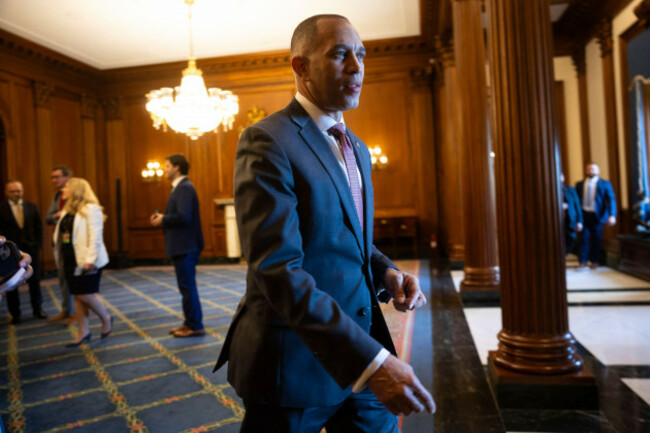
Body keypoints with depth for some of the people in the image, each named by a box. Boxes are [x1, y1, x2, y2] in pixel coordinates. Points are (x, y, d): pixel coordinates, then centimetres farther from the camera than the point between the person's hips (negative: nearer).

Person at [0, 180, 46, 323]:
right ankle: (15, 313, 17)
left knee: (35, 280, 8)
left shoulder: (31, 206, 5)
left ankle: (37, 309, 21)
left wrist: (38, 243, 3)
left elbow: (38, 227, 10)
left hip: (30, 248, 2)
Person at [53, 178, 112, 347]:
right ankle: (83, 332, 17)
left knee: (85, 295, -6)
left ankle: (106, 319, 17)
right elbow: (61, 236, 14)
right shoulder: (67, 211, 14)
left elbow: (95, 236, -17)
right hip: (71, 261, 8)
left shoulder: (91, 209, -10)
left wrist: (90, 260, -22)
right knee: (77, 296, 9)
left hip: (85, 261, -8)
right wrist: (61, 259, 9)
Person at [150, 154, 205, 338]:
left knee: (187, 286, -3)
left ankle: (195, 326, 6)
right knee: (187, 286, 16)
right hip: (182, 246, 11)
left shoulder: (185, 188, -16)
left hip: (185, 246, -11)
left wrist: (163, 220, -12)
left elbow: (183, 216, -26)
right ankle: (190, 323, 26)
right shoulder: (179, 187, 17)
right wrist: (162, 218, 4)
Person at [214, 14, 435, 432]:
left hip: (364, 348, 7)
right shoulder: (267, 141, -15)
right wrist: (371, 360, -28)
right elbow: (277, 269, -24)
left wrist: (386, 273, -3)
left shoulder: (357, 149, 12)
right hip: (295, 362, -7)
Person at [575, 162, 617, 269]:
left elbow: (611, 200, -7)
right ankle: (583, 261, 8)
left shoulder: (605, 184, 1)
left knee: (596, 239, 7)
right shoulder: (579, 184, 8)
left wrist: (612, 215, -20)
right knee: (583, 238, -1)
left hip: (597, 216, -1)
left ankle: (595, 261, 20)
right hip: (583, 215, 1)